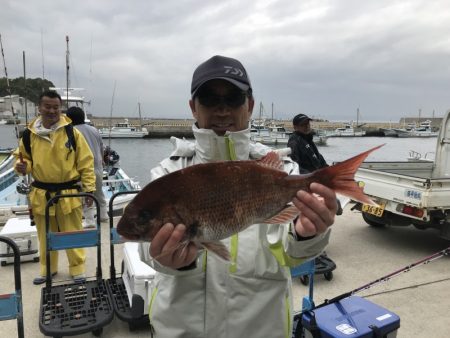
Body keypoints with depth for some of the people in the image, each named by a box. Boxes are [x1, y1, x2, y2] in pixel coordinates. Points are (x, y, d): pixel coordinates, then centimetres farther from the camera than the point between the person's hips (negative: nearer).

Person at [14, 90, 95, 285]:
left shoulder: (72, 132, -8)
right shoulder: (30, 134, -1)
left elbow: (86, 162, -5)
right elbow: (23, 157, 14)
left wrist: (89, 188, -7)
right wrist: (22, 166, -10)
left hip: (68, 192, -3)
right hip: (41, 193, 3)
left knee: (72, 233, 8)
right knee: (45, 235, 17)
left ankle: (77, 268, 23)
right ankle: (47, 268, 35)